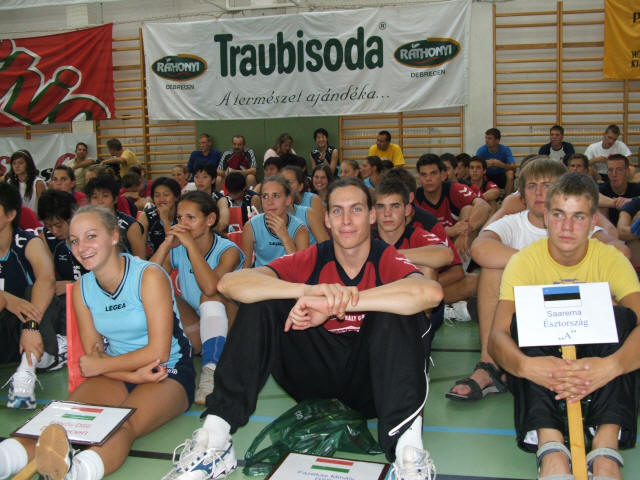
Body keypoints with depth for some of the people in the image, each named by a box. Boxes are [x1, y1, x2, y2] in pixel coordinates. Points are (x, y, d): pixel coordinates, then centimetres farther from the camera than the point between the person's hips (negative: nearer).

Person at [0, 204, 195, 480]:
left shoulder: (149, 276, -11)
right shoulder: (82, 289, 5)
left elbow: (159, 352, -14)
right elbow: (93, 358, 4)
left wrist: (101, 365, -8)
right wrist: (135, 374, -14)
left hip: (170, 373, -5)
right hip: (118, 375, 5)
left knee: (123, 427, -36)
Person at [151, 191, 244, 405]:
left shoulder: (228, 250, -11)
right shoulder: (176, 251, 1)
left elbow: (210, 287, -34)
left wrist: (191, 245, -27)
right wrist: (166, 245, -21)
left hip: (224, 325, -3)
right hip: (193, 331, 4)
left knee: (211, 295, -32)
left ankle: (211, 371, -38)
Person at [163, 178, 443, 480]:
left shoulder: (388, 260, -11)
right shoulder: (312, 260, -5)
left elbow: (431, 293, -37)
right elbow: (229, 283, -20)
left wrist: (332, 304, -39)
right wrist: (307, 290, -37)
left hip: (372, 381, -2)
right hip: (317, 375, 3)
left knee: (396, 309, -27)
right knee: (260, 303, -16)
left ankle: (407, 446, -35)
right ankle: (213, 438, -18)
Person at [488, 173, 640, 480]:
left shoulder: (611, 260, -8)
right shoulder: (525, 261, -10)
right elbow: (497, 335, -23)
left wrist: (612, 365, -48)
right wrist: (525, 365, -47)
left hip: (596, 365, 1)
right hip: (541, 364, 0)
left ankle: (606, 452, -38)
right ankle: (551, 449, -42)